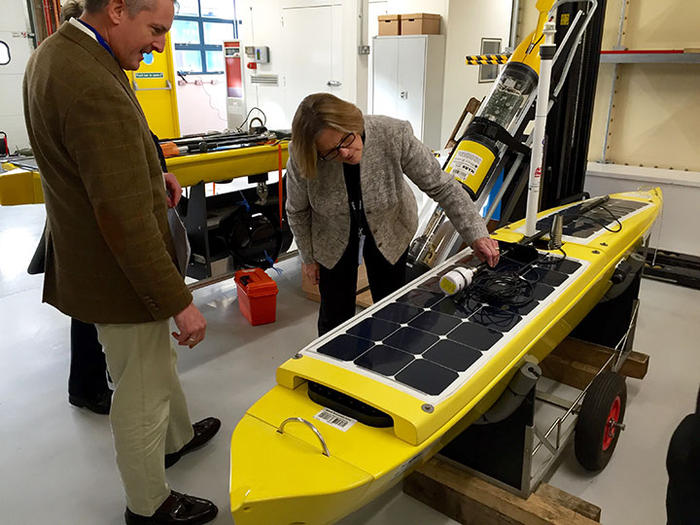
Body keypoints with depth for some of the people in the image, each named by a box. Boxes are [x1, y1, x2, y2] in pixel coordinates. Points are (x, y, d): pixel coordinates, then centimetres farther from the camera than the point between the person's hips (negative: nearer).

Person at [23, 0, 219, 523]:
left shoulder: (54, 52, 2)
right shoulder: (96, 92, -31)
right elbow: (128, 220, -31)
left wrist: (148, 174, 16)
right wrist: (180, 302, -24)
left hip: (88, 256, 10)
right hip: (119, 273, -10)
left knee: (158, 362, 28)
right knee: (142, 393, 10)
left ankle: (177, 437, 53)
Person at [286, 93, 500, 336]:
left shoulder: (394, 135, -31)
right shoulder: (301, 158, -28)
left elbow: (441, 185, -21)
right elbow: (297, 212, -9)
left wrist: (476, 234, -27)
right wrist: (308, 257, 1)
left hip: (390, 233, 1)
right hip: (333, 241, 0)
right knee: (335, 317, 7)